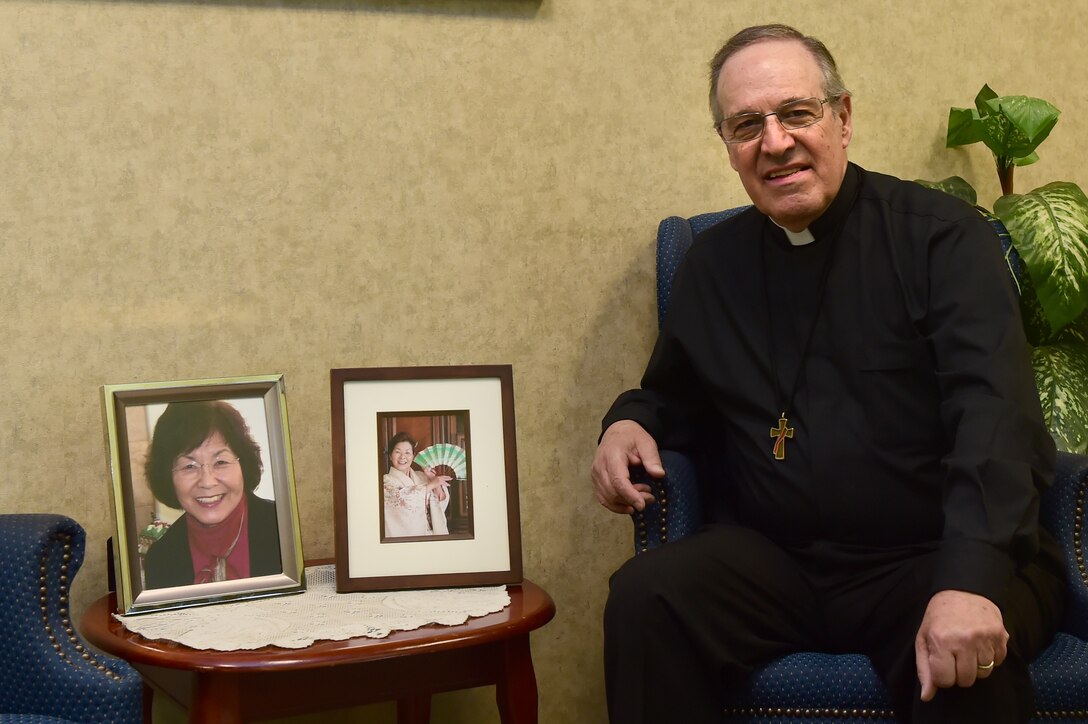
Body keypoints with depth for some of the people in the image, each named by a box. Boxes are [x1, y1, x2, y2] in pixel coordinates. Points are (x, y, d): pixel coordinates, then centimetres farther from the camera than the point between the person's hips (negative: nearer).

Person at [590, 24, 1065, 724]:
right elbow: (676, 396, 26)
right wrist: (630, 423, 0)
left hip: (930, 557, -4)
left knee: (965, 666, -35)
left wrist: (970, 581, -33)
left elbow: (993, 409, -17)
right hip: (776, 558, 4)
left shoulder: (942, 235, -5)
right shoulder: (712, 264, 11)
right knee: (644, 596, -23)